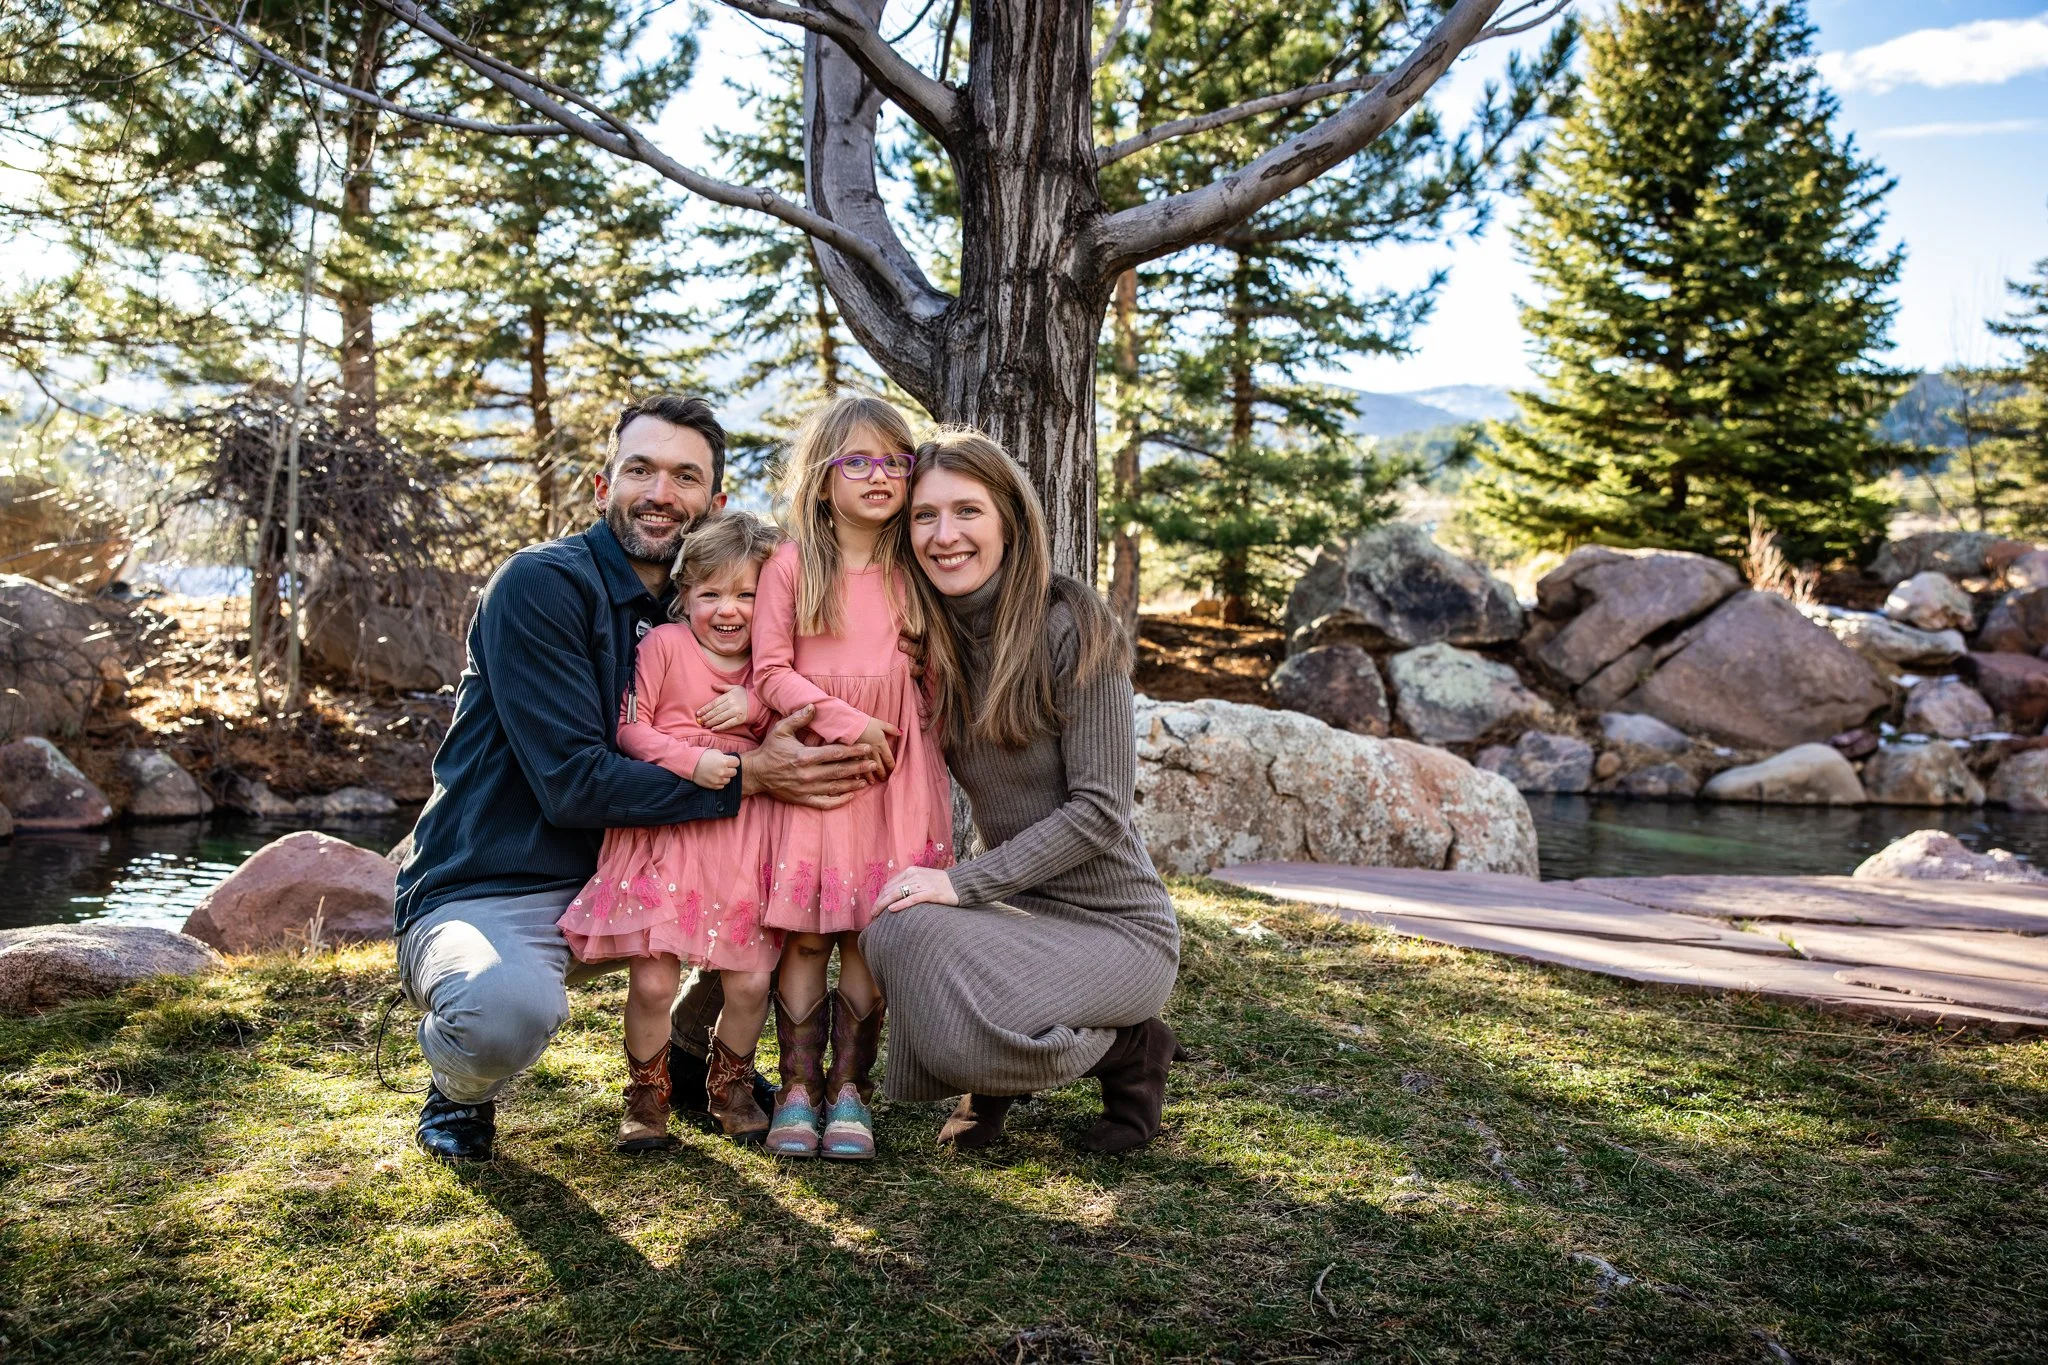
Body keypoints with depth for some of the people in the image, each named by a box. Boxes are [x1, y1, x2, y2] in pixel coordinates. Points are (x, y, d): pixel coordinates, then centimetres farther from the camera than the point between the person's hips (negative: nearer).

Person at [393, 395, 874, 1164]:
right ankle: (460, 1087, 1)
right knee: (511, 1009, -38)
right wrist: (745, 777, -24)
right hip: (484, 898, -7)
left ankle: (687, 1052, 18)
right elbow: (572, 783, -22)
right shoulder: (541, 585, -15)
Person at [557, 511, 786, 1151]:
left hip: (741, 845, 4)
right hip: (662, 838, -3)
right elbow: (629, 727, -5)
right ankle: (646, 1097, 19)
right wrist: (692, 762, -18)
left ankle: (731, 1088, 27)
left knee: (750, 981, 1)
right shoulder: (663, 644, -2)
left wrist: (757, 707, -5)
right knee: (651, 982, -6)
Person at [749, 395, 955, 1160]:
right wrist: (844, 721, -14)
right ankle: (797, 1086, 11)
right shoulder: (792, 565, 1)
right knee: (804, 931, 0)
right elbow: (770, 670, -4)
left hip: (896, 769, 2)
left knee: (872, 929, 2)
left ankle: (850, 1089, 12)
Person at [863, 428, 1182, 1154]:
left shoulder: (1072, 630, -15)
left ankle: (1128, 1048, -1)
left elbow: (1099, 810, -18)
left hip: (1114, 925, -5)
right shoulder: (931, 638, 4)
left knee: (913, 933, -29)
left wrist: (964, 883, -23)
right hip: (1019, 909, 5)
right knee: (891, 929, -25)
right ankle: (997, 1078, 8)